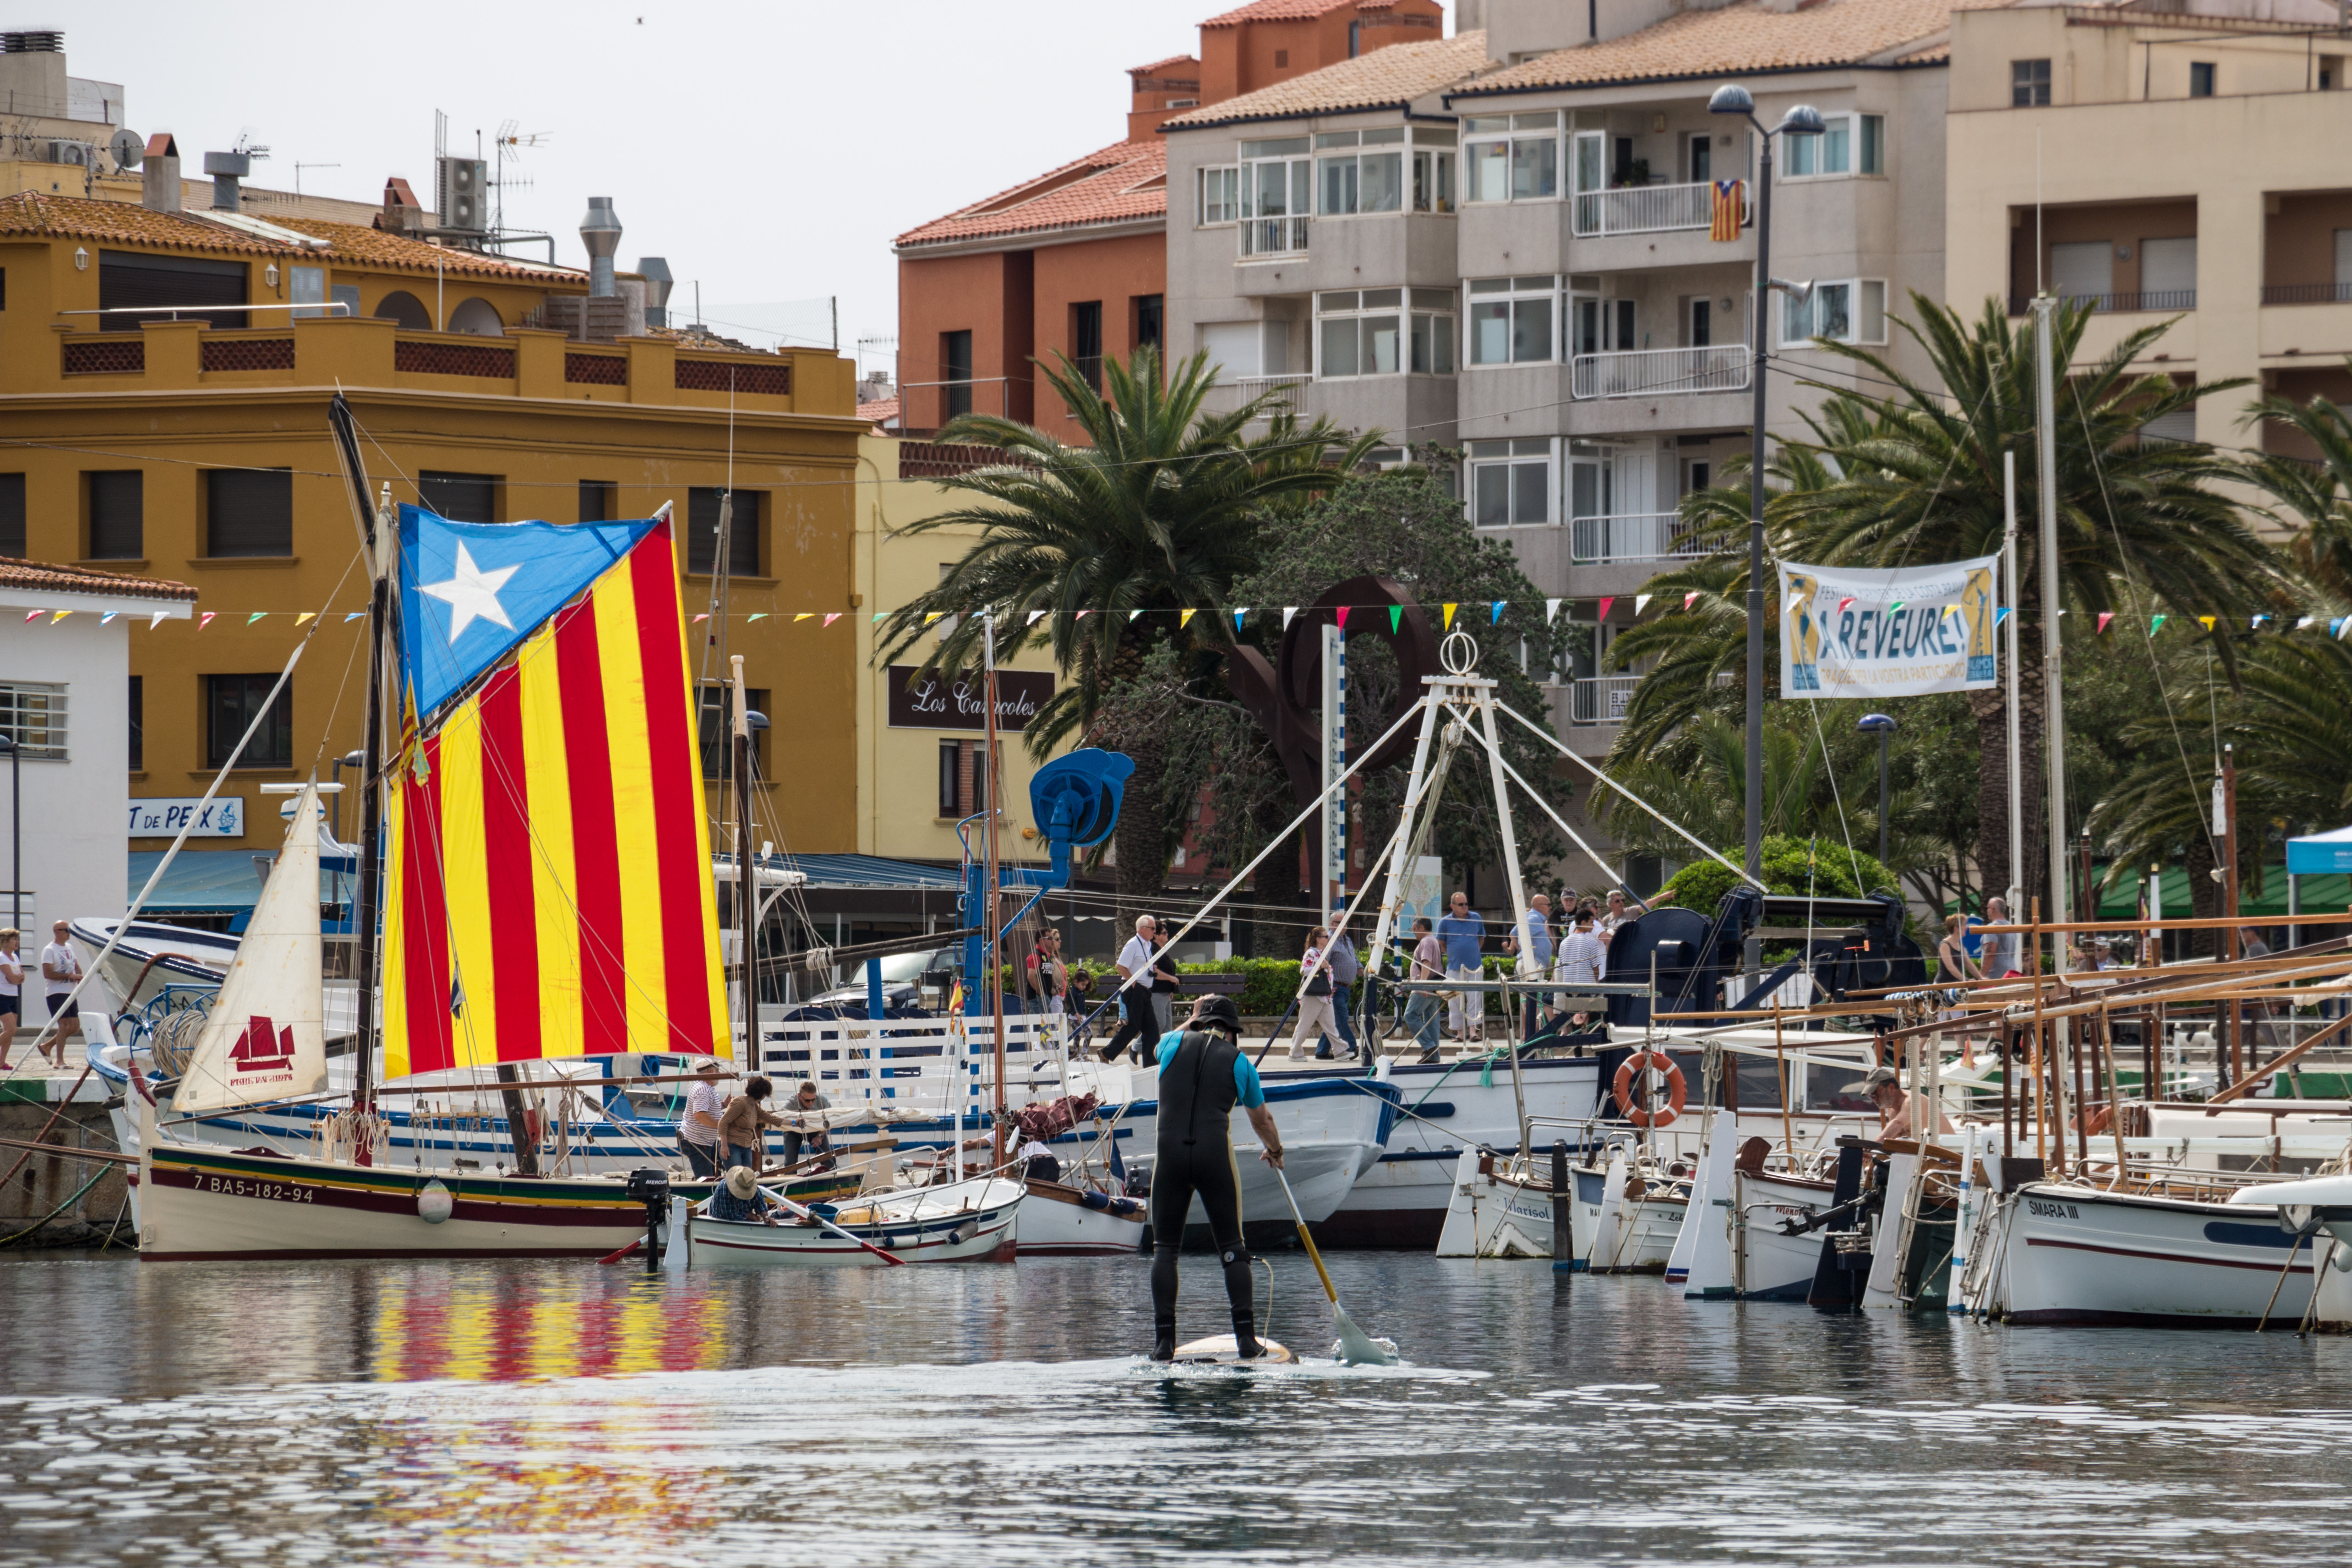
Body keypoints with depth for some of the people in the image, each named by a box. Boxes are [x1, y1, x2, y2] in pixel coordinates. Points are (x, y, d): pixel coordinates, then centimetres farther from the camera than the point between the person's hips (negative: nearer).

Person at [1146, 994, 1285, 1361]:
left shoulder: (1174, 1044, 8)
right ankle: (1246, 1339, 1)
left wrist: (1194, 1020, 47)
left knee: (1165, 1248, 7)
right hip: (1216, 1152, -1)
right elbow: (1262, 1120, 24)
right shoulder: (1238, 1062, 9)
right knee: (1231, 1248, 6)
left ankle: (1164, 1341, -1)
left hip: (1170, 1152, 1)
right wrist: (1275, 1151, 42)